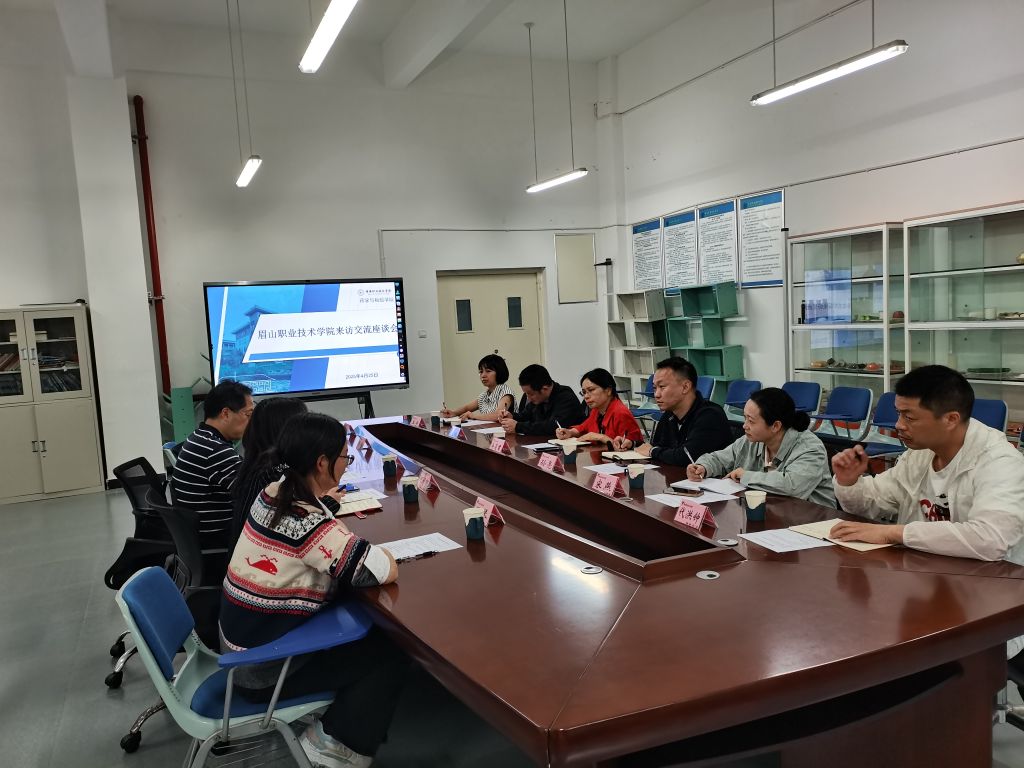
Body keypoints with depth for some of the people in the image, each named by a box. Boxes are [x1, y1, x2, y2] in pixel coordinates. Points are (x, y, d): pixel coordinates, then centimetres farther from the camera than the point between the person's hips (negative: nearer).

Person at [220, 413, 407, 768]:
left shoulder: (273, 493, -4)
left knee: (363, 630, 20)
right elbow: (387, 571, -28)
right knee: (391, 653, 3)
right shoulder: (310, 525, -31)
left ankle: (326, 732, 25)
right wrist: (374, 550, -9)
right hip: (263, 668, -9)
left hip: (241, 641, 9)